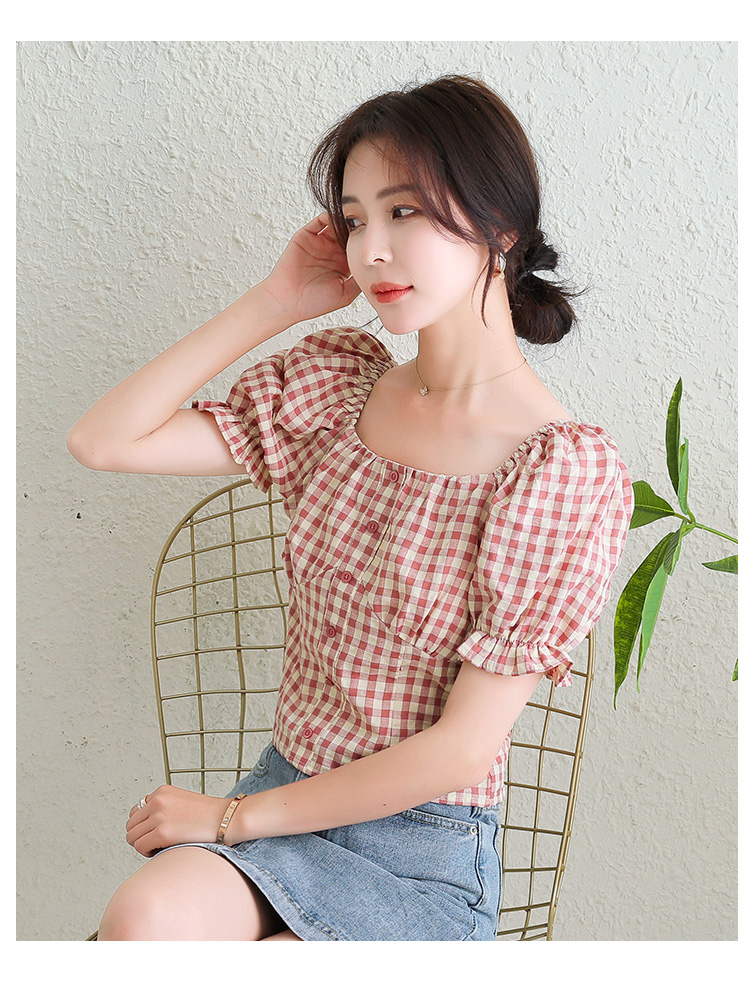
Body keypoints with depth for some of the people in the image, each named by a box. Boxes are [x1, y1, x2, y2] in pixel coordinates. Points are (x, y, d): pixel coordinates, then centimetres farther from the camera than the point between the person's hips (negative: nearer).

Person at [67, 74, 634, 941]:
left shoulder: (568, 470, -15)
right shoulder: (335, 387, 2)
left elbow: (462, 748, -15)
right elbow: (103, 441, -2)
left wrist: (232, 816, -9)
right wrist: (275, 302, -5)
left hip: (426, 855, -4)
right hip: (287, 791, 4)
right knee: (141, 918, -27)